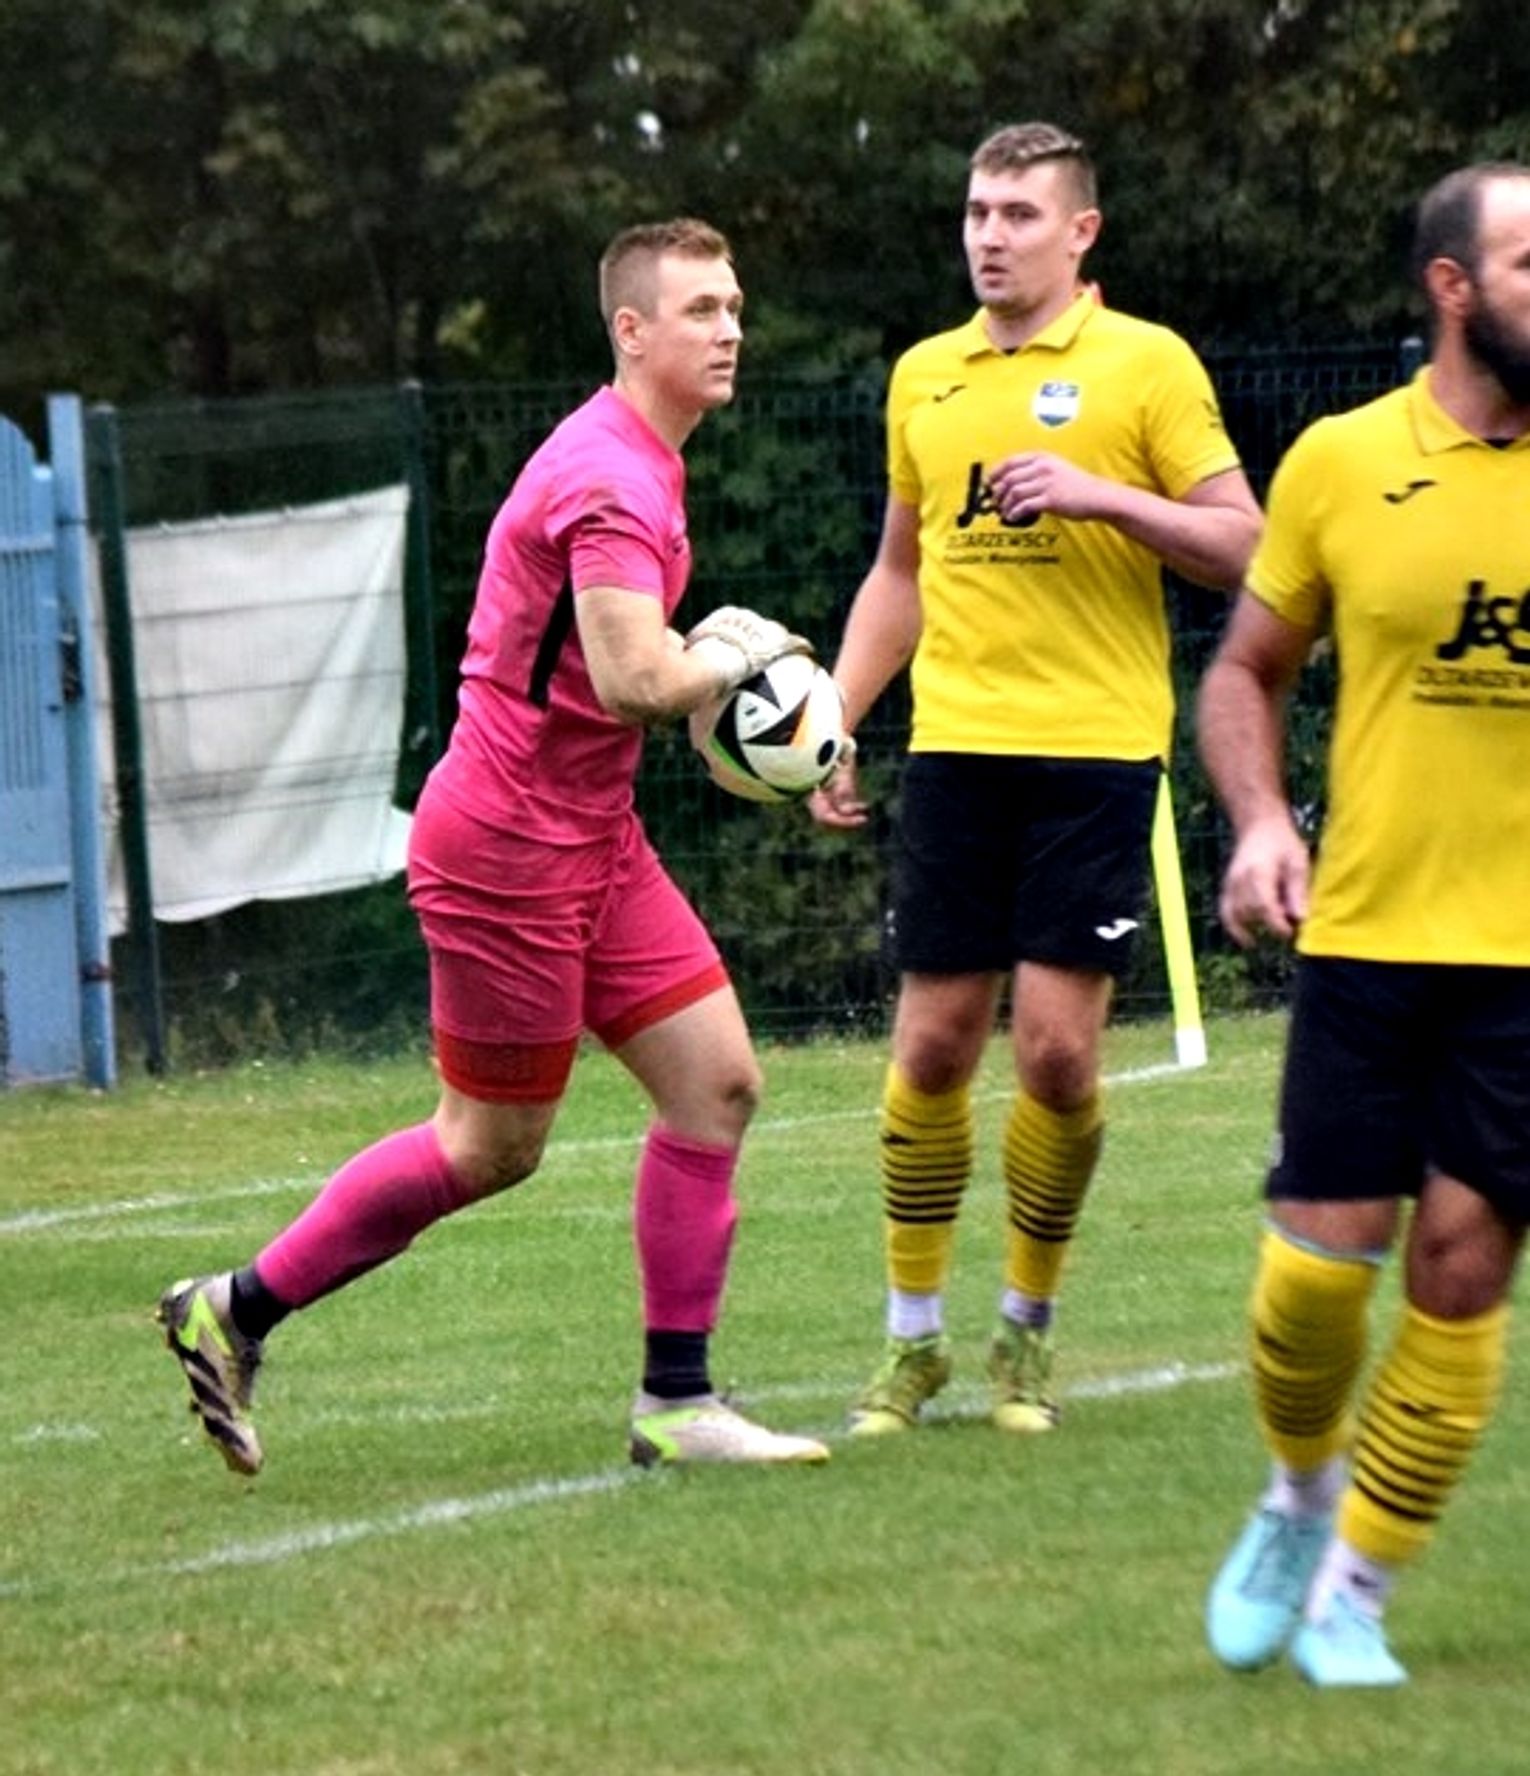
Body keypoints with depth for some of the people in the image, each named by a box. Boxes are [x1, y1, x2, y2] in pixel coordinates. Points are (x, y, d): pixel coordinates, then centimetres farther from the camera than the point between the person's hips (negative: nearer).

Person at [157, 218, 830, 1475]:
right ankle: (237, 1311, 14)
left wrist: (706, 647, 10)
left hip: (590, 837, 10)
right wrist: (734, 656, -12)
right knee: (491, 1148, 0)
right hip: (509, 844, -10)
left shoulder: (638, 463, 13)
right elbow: (636, 684, -31)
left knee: (719, 1083, 1)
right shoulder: (610, 480, -20)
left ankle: (676, 1404, 6)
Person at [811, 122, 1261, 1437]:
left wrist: (1100, 493, -17)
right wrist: (834, 721, 13)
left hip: (1095, 747, -4)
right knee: (932, 1045, 2)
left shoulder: (1145, 363, -1)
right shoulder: (925, 377, 13)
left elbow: (1241, 547, -4)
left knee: (1057, 1047, -6)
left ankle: (1029, 1329, 13)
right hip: (956, 743, 4)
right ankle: (914, 1337, 14)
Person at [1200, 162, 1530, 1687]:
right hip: (1367, 930, 0)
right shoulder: (1342, 461, 0)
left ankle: (1357, 1593, 13)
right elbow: (1246, 670, 11)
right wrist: (1258, 820, -6)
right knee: (1322, 1260, -1)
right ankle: (1302, 1492, 30)